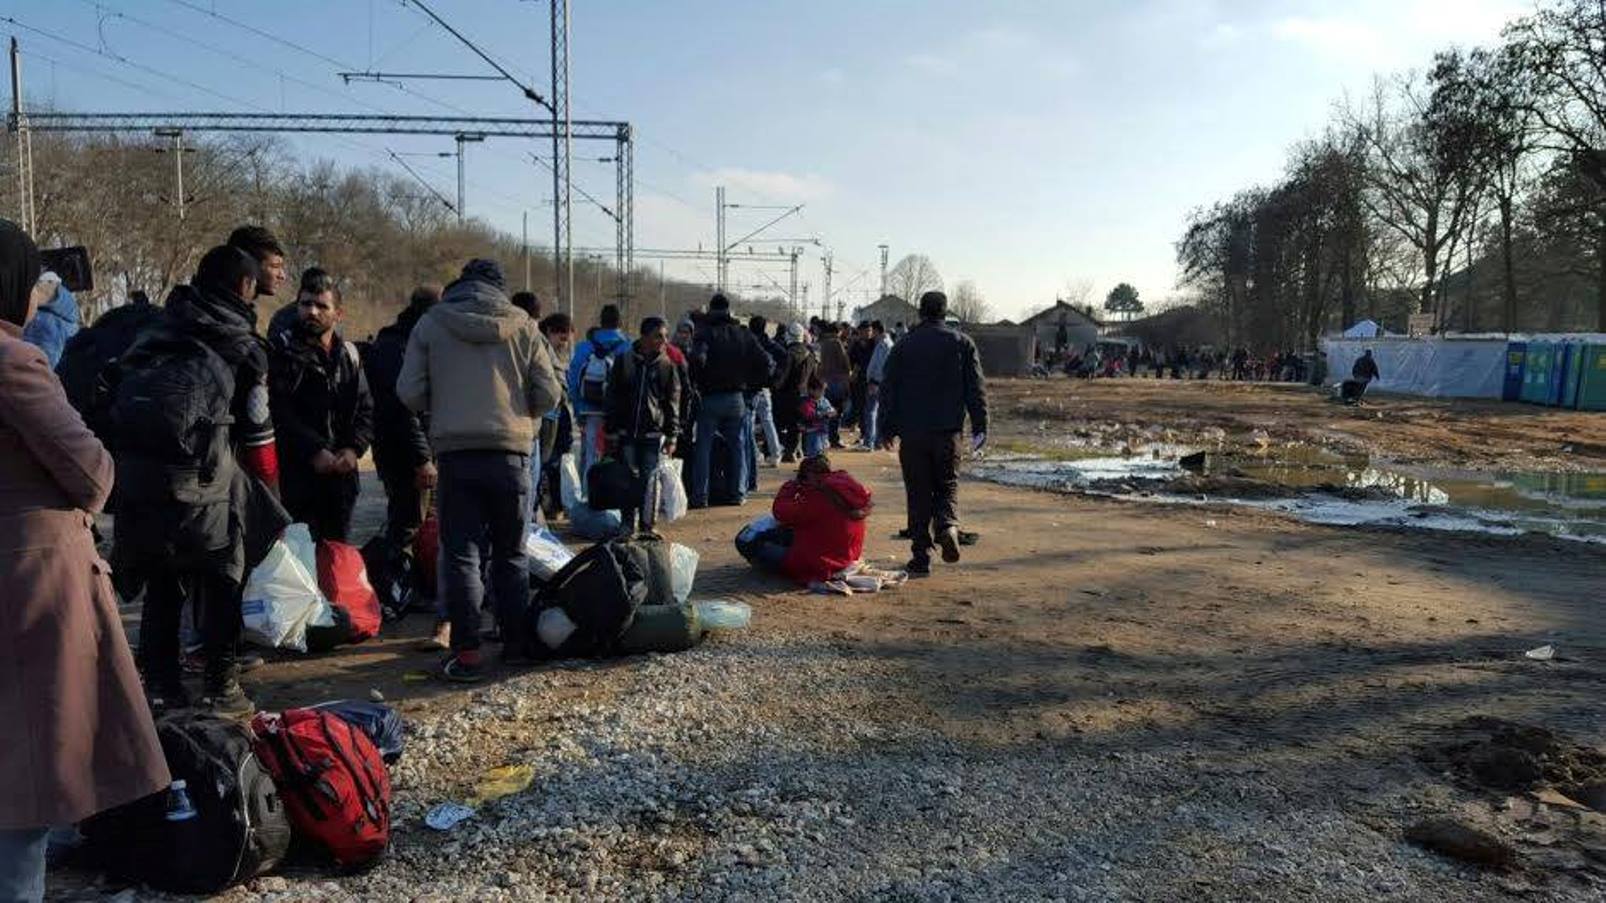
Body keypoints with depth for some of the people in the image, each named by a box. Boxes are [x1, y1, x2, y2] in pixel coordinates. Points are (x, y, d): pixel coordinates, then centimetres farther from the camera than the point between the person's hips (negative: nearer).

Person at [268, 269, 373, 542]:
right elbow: (279, 412, -10)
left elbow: (366, 409, 12)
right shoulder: (281, 349, -2)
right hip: (296, 474, -5)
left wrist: (354, 448, -5)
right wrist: (314, 451, -17)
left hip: (342, 475, 5)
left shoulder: (349, 355, 13)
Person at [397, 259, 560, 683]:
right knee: (510, 553, 14)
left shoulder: (431, 323, 4)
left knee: (460, 553, 4)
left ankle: (467, 651, -2)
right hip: (511, 453, 1)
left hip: (455, 453, -1)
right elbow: (548, 394, 2)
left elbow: (409, 391, 0)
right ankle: (516, 643, 20)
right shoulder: (523, 326, 4)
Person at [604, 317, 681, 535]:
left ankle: (646, 526, 9)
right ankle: (627, 525, 7)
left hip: (653, 432, 0)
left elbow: (672, 402, 6)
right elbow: (613, 398, 6)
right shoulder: (624, 361, 3)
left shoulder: (667, 365, 4)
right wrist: (611, 432, 3)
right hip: (626, 431, 0)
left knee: (648, 479, 1)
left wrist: (671, 435, 1)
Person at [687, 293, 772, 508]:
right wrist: (753, 385, 10)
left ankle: (699, 496, 1)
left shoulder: (705, 333, -8)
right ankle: (737, 492, 14)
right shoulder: (744, 334, 6)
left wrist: (695, 384, -9)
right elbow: (764, 362, 2)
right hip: (736, 398, 4)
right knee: (736, 444, 13)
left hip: (710, 398, -3)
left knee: (703, 447, 2)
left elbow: (697, 360, -24)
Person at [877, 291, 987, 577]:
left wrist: (885, 430, 11)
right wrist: (979, 428, 5)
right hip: (947, 431, 0)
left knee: (918, 492, 5)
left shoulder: (903, 345, 4)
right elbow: (977, 389, 1)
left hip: (912, 434, 0)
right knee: (947, 484, 15)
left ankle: (921, 556, 4)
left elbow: (888, 390, 4)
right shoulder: (961, 343, 5)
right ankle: (948, 525, -15)